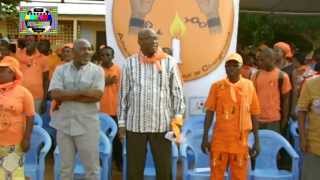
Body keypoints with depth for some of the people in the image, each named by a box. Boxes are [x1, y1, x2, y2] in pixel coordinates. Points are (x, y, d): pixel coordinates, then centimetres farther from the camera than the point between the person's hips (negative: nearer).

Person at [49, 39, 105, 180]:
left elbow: (97, 95, -15)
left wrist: (65, 96, -12)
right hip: (64, 124, 2)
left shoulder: (97, 70, -2)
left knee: (92, 167, 6)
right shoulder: (60, 70, 4)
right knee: (66, 167, 14)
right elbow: (54, 94, -11)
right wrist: (83, 91, -15)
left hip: (87, 125, -2)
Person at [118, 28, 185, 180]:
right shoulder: (130, 63, 3)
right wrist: (121, 122, 3)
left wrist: (177, 119, -5)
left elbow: (177, 92, 3)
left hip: (162, 125, 0)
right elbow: (123, 94, 5)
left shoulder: (169, 63, 2)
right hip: (135, 125, 1)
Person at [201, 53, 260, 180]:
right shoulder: (217, 86, 1)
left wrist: (257, 141, 5)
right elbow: (209, 112, 3)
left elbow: (254, 115, 6)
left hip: (240, 140, 0)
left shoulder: (249, 86, 2)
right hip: (219, 139, 0)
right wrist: (205, 137, -1)